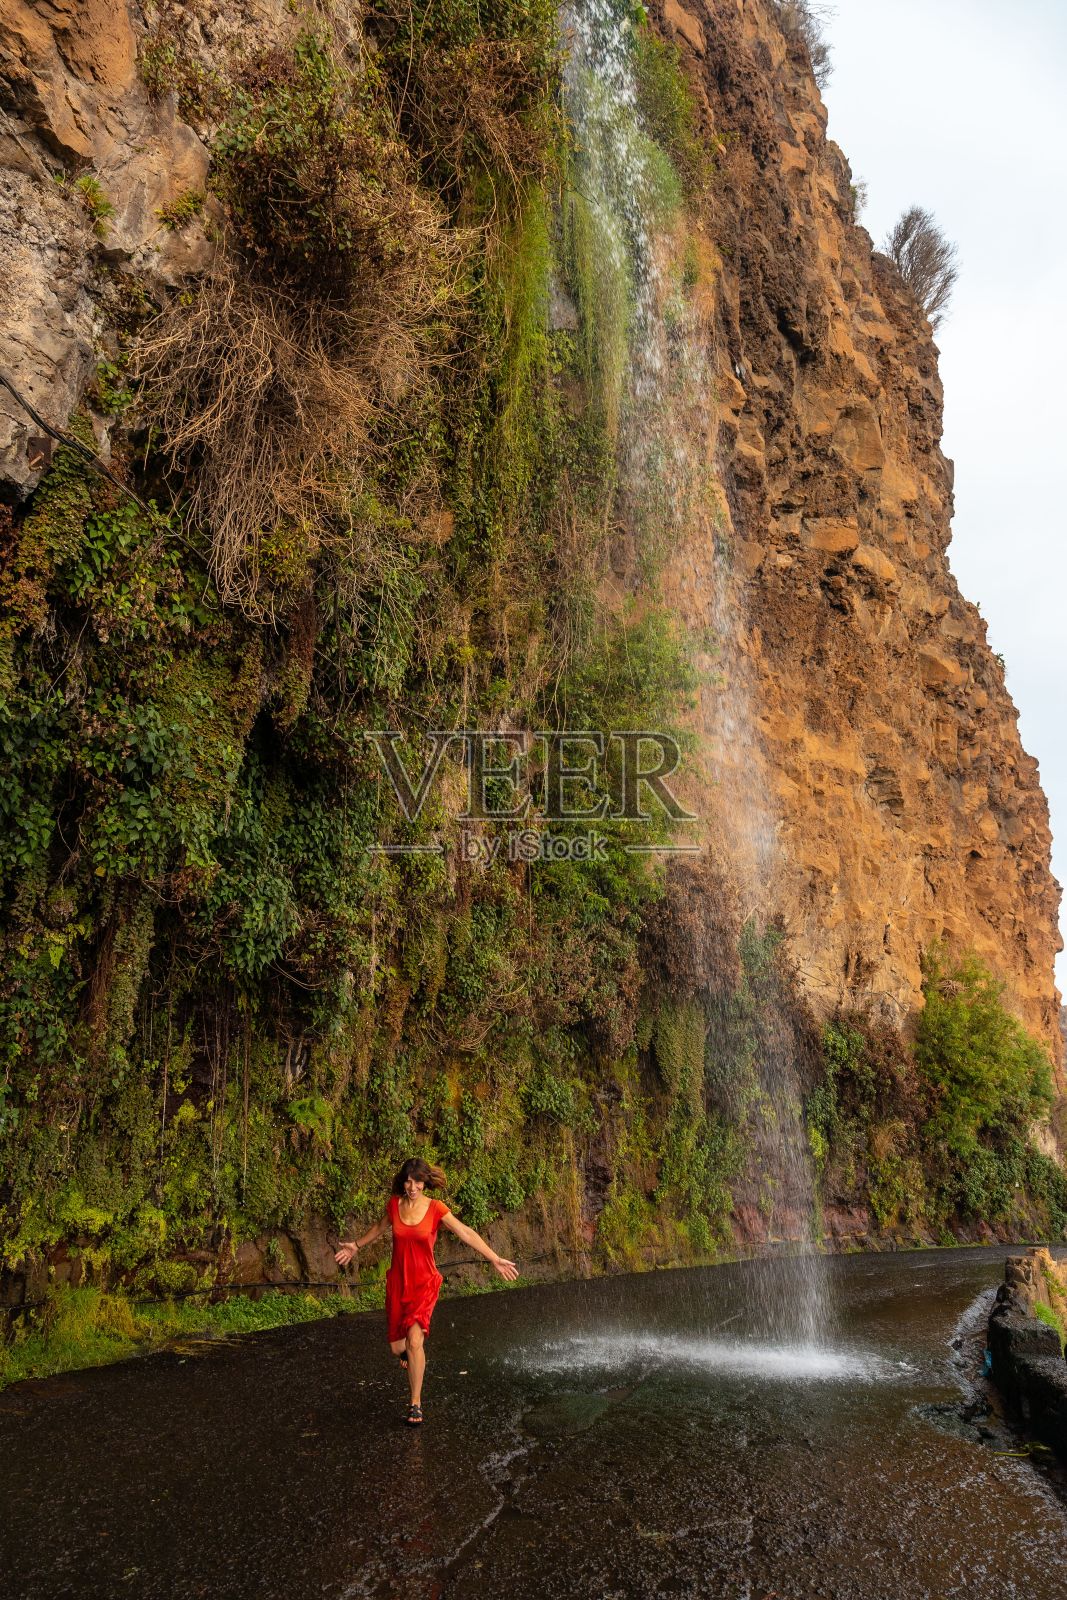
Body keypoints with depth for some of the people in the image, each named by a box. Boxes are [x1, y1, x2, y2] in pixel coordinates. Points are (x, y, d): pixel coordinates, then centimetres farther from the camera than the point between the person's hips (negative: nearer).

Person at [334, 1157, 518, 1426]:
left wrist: (495, 1259, -11)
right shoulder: (394, 1204, -4)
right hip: (397, 1281, 3)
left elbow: (466, 1234, -9)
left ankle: (416, 1404, -1)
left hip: (424, 1283, -3)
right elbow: (380, 1227, 18)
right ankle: (408, 1349, 47)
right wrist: (357, 1246, 28)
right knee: (397, 1347, 9)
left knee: (414, 1341, -19)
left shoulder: (436, 1208, -12)